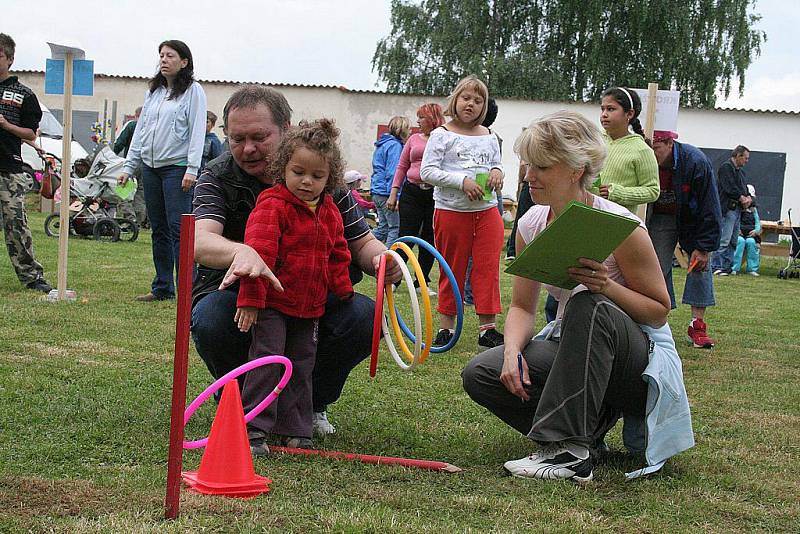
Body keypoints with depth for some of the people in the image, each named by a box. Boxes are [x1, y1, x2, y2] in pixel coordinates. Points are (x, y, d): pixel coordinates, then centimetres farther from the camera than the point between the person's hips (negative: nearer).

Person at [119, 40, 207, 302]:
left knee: (178, 229, -11)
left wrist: (192, 168, -17)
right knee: (159, 230, 9)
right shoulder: (153, 92, 16)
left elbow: (197, 131, -9)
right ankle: (162, 287, 15)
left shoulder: (193, 91, -3)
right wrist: (129, 165, 12)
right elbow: (140, 130, 18)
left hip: (177, 168, -7)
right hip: (150, 168, 7)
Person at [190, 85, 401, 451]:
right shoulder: (218, 178, -11)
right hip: (236, 293, -2)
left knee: (364, 317, -25)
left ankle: (309, 404, 5)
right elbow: (201, 243, -30)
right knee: (211, 320, -36)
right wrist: (241, 252, -55)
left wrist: (380, 258, -26)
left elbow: (361, 242, 1)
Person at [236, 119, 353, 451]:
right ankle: (254, 426, -2)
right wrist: (250, 298, -25)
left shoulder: (330, 213, 8)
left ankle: (294, 430, 17)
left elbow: (337, 257, 19)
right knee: (267, 361, -9)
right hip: (272, 302, -6)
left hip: (310, 307, 6)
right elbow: (259, 253, -20)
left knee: (302, 366, 9)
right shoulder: (271, 206, -14)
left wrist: (343, 291, 15)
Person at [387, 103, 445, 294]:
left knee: (429, 239, 6)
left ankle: (422, 281, 17)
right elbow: (402, 166, 13)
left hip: (435, 193, -2)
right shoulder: (414, 139, 11)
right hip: (412, 192, 2)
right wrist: (394, 193, 8)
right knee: (406, 236, 0)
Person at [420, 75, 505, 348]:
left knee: (488, 269, -1)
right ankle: (446, 326, 14)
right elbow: (427, 171, -9)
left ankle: (487, 328, 4)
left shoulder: (489, 137, 11)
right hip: (451, 210, -3)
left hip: (487, 211, 4)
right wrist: (462, 181, -19)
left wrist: (497, 171, -3)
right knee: (452, 271, 4)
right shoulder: (442, 134, -2)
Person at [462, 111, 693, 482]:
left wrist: (607, 287, -31)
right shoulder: (531, 224, -2)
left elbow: (659, 310, -12)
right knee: (480, 374, -16)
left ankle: (569, 452, -34)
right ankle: (589, 427, -2)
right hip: (572, 349, 6)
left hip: (641, 357, -6)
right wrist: (513, 350, -20)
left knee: (587, 305, -38)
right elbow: (522, 307, 2)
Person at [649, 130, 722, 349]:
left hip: (691, 220, -2)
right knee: (657, 267, -6)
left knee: (700, 264, -8)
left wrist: (703, 247, -22)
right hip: (660, 219, 2)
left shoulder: (696, 162, -29)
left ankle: (697, 325, -5)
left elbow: (709, 208, -22)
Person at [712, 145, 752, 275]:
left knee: (733, 241, 10)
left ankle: (727, 266, 13)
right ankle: (716, 266, -12)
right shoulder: (726, 167, -8)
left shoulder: (740, 171, 22)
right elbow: (730, 188, -17)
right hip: (727, 208, -10)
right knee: (724, 240, -13)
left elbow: (743, 188, 24)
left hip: (737, 209, 10)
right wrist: (742, 198, -12)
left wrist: (748, 197, 3)